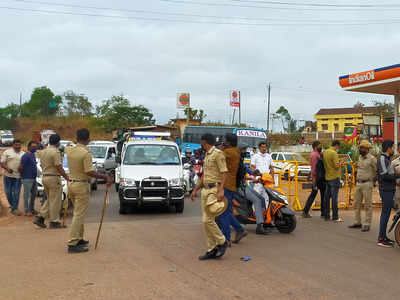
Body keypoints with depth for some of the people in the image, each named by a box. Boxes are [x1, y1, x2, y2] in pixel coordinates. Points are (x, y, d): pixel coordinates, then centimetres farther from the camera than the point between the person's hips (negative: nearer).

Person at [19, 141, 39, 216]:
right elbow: (20, 167, -16)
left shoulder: (33, 155, 12)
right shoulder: (26, 156, -15)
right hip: (27, 179, -9)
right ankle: (26, 211, 6)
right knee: (27, 194, -1)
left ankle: (32, 209, 26)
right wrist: (22, 175, -3)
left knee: (34, 194, 14)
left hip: (34, 179, 9)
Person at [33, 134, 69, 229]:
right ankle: (54, 222, 4)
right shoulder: (55, 152, -15)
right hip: (54, 178, -9)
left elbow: (42, 165, 17)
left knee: (50, 200, 18)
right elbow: (59, 167, -17)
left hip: (44, 177, 9)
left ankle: (40, 217, 11)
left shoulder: (43, 152, 12)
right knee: (55, 201, 0)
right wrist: (66, 177, -8)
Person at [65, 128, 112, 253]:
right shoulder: (86, 153, -17)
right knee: (79, 215, -6)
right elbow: (89, 172, -23)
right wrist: (105, 177, -18)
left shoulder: (69, 150, 4)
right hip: (82, 186, -8)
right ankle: (72, 244, -7)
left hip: (71, 183, 8)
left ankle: (79, 239, 26)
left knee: (78, 213, 19)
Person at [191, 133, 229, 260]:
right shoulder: (207, 155, 20)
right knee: (207, 220, 7)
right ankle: (212, 250, 12)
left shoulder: (218, 154, -8)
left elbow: (224, 173, -16)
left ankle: (222, 242, 7)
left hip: (214, 190, -9)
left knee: (208, 220, -12)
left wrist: (221, 190, -25)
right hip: (205, 189, 9)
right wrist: (195, 190, 24)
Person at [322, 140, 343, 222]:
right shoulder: (334, 153, -15)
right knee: (334, 197, -5)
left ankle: (326, 216, 15)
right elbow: (336, 166, -19)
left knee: (327, 197, 10)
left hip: (327, 177, 8)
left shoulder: (325, 152, 11)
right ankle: (335, 217, -1)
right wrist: (340, 162, 0)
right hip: (334, 177, -8)